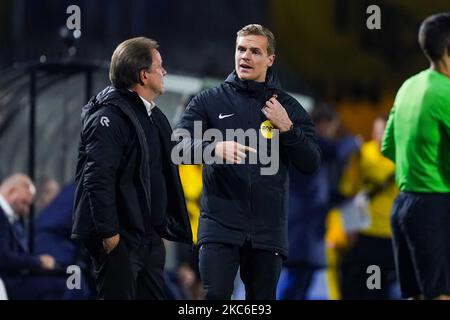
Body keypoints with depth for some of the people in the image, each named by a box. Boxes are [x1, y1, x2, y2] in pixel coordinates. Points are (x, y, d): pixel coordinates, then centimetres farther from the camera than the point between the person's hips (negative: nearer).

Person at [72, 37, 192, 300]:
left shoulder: (154, 117, 16)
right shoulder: (109, 117, -15)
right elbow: (97, 178, -22)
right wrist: (108, 233, -23)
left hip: (150, 236, 9)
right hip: (119, 238, -9)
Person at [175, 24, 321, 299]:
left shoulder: (288, 107, 10)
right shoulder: (209, 101, 5)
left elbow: (312, 163, 5)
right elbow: (181, 144, -8)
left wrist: (287, 129, -10)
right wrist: (215, 148, -28)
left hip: (268, 229, 2)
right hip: (220, 225, -2)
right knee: (215, 296, -14)